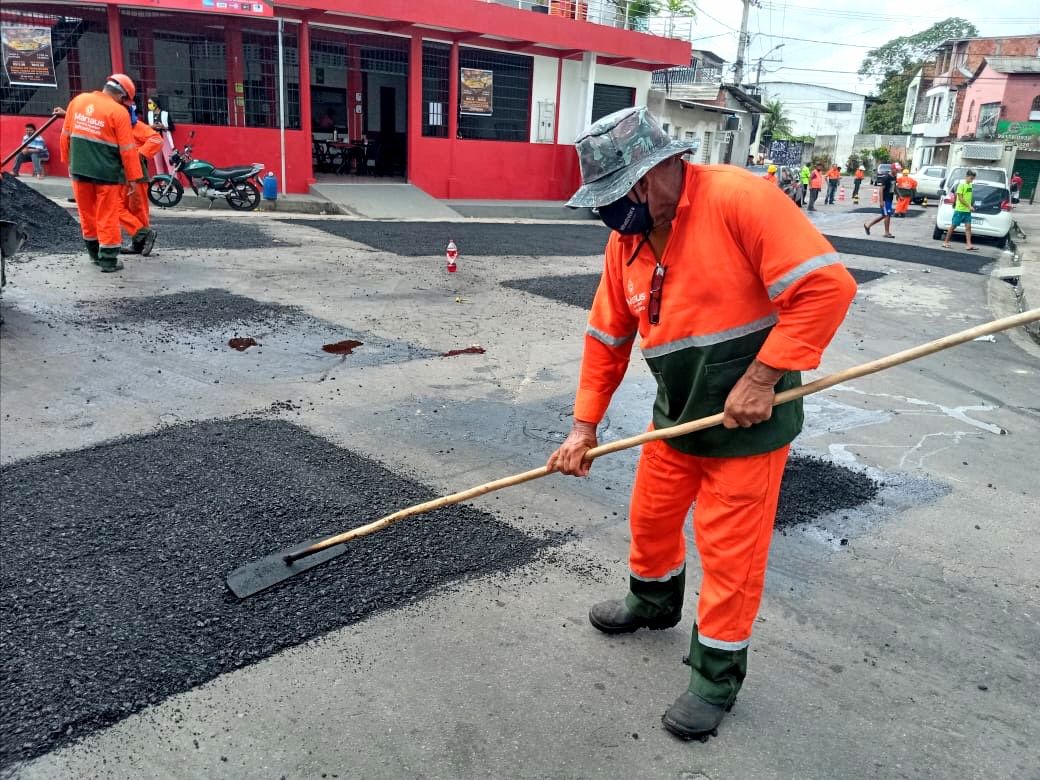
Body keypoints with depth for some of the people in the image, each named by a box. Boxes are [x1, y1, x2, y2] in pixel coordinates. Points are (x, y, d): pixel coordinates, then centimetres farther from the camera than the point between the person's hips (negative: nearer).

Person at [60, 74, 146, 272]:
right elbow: (127, 149, -12)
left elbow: (66, 135, 11)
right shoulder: (119, 112, -11)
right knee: (107, 216, 3)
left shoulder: (78, 100, 6)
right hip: (107, 173, -5)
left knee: (87, 213, 18)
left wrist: (68, 161, 21)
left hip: (79, 170, 5)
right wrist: (133, 179, -6)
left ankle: (94, 253, 31)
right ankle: (108, 260, 7)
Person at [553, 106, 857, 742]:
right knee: (651, 519, 22)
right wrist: (585, 425, 5)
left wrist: (761, 378, -25)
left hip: (747, 423, -7)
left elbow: (827, 285, -25)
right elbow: (607, 339, 8)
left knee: (729, 553, 5)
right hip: (675, 416, 7)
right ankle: (654, 603, 51)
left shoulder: (741, 199, -21)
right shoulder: (627, 239, 1)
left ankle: (718, 673, 26)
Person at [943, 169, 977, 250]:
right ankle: (945, 242, 13)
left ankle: (969, 245, -7)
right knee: (953, 226, 2)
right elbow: (960, 198, -15)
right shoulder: (961, 185, -10)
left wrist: (970, 206, 11)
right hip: (959, 210, -6)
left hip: (967, 211, 6)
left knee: (968, 227, -2)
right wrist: (969, 206, -18)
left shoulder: (970, 185, 11)